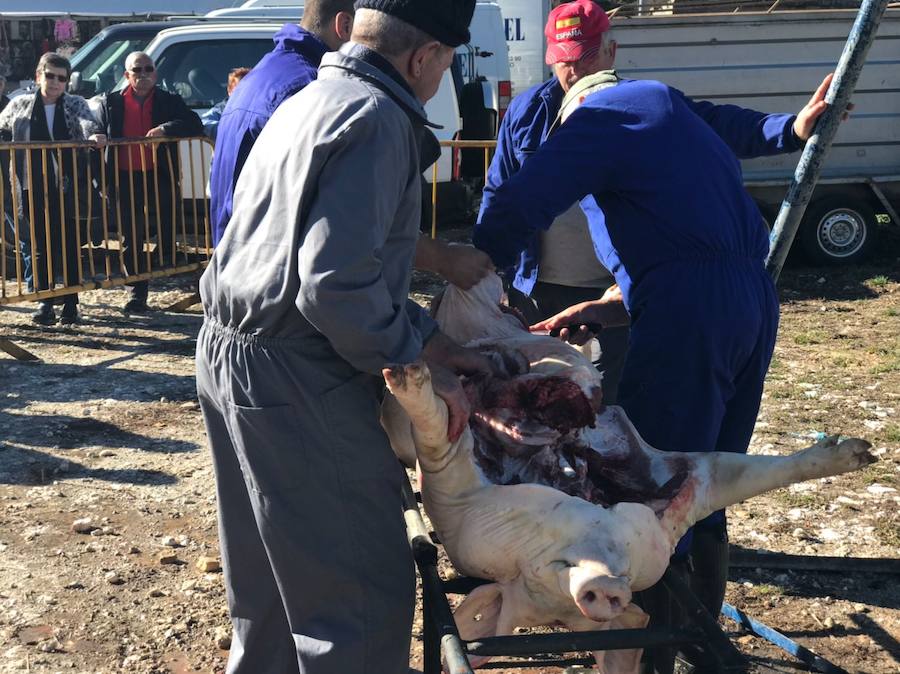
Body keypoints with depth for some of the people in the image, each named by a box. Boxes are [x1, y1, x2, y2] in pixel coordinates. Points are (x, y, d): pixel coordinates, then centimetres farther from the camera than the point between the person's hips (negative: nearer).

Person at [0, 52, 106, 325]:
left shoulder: (75, 105, 8)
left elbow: (87, 121, -11)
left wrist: (94, 134, -33)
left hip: (66, 188, -1)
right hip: (31, 188, 1)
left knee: (69, 244, 2)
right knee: (36, 246, 3)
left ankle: (70, 304, 12)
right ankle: (43, 302, 11)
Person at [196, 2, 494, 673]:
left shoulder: (317, 99, 17)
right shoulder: (376, 119, -15)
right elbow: (336, 285, -24)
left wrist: (428, 339, 14)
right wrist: (417, 365, -11)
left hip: (231, 356, 10)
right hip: (292, 379, -10)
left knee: (273, 583, 23)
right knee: (364, 593, -1)